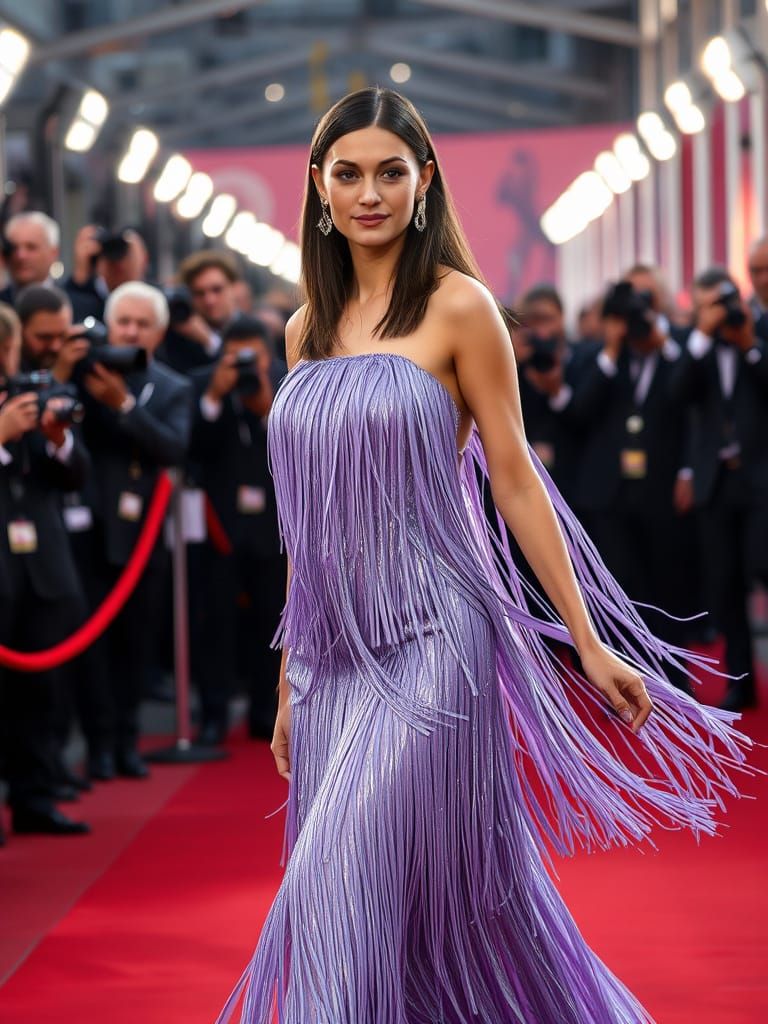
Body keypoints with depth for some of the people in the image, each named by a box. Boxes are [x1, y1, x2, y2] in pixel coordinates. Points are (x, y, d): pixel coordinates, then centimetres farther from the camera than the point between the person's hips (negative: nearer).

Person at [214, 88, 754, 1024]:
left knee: (343, 886, -12)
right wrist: (291, 684, 16)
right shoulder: (308, 330, 12)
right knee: (378, 906, 8)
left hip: (427, 640, -6)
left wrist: (591, 646, -5)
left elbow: (514, 482, -3)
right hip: (334, 651, 6)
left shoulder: (458, 308, -4)